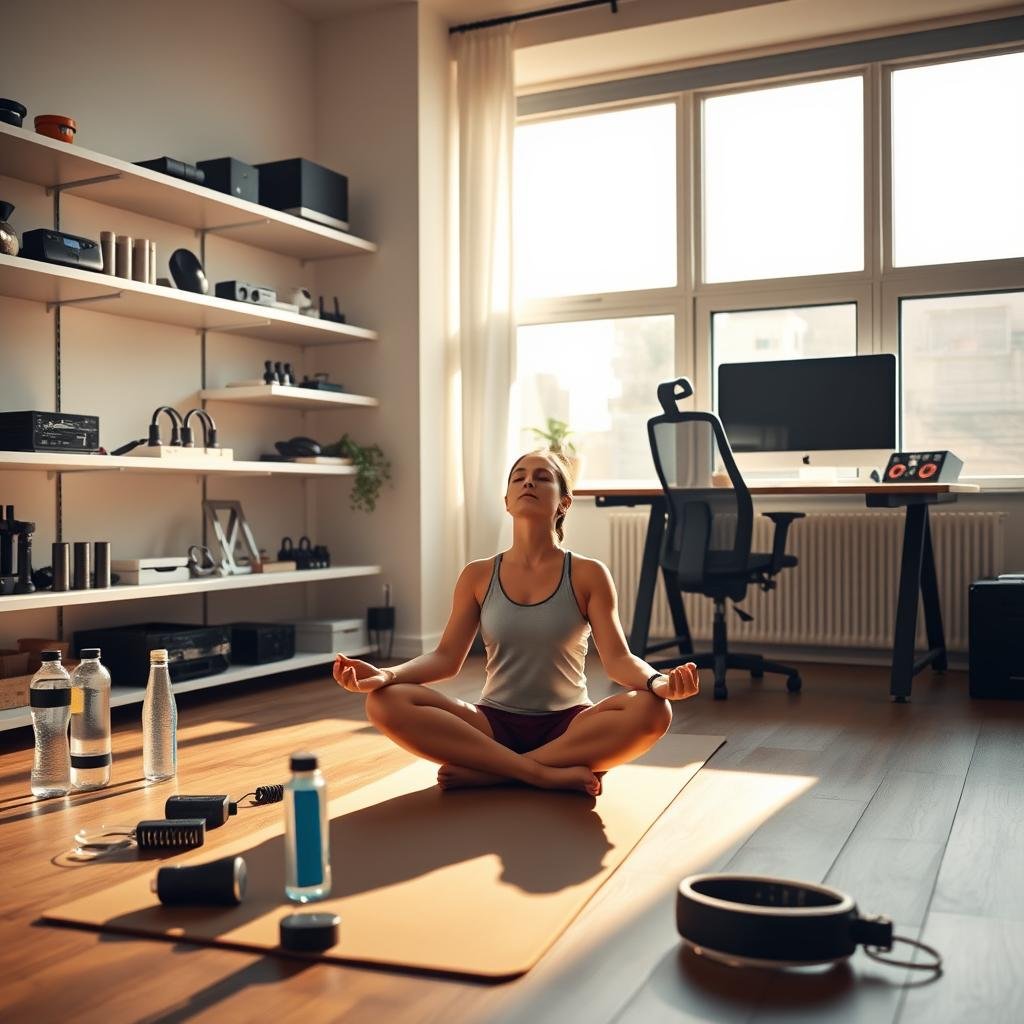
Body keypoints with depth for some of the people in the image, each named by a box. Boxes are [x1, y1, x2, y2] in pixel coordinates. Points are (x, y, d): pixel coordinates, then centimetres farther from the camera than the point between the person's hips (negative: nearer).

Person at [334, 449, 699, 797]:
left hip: (569, 725, -1)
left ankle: (486, 771, -23)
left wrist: (657, 681, -33)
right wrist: (386, 675, -19)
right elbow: (446, 658, 0)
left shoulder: (588, 574, -2)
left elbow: (618, 659, -9)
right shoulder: (478, 576, 3)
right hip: (495, 724, 1)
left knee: (651, 710, -33)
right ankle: (547, 774, -25)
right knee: (385, 702, -24)